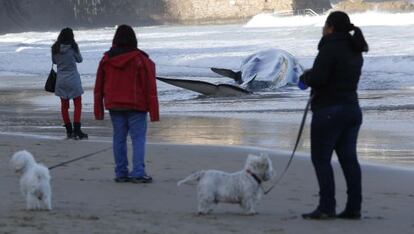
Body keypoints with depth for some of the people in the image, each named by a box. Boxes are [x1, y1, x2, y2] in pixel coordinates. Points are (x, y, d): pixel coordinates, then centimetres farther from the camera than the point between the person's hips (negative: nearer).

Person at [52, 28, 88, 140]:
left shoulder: (55, 48, -2)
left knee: (64, 105, 11)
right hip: (73, 78, -3)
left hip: (61, 79, 3)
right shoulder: (72, 47, -11)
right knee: (78, 103, 2)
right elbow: (79, 59, 1)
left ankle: (69, 130, 13)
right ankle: (76, 130, -8)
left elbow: (54, 61, 9)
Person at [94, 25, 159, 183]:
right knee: (138, 138, -2)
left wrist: (98, 110, 15)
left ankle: (121, 173, 10)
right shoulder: (141, 60, -7)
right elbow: (150, 87, -7)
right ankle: (138, 173, -12)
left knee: (119, 138, 10)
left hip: (114, 106, 4)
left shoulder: (106, 60, 4)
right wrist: (153, 111, -3)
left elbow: (99, 87, 9)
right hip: (136, 105, -4)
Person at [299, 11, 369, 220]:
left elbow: (318, 78, -23)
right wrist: (312, 75, 14)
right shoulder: (355, 51, 13)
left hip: (329, 111, -9)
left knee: (321, 158, -2)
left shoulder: (330, 49, -16)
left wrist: (305, 77, -1)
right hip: (352, 109, 9)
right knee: (348, 158, 9)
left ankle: (326, 207, -6)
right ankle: (354, 208, 9)